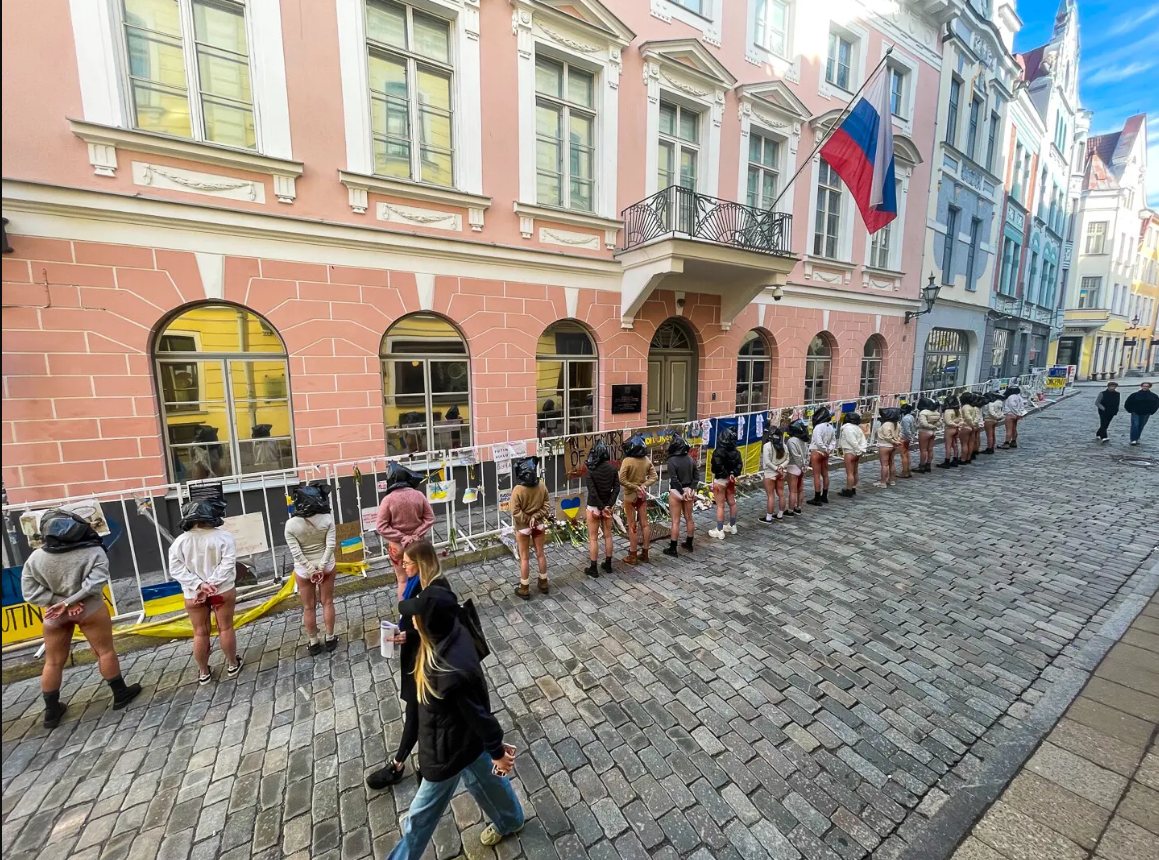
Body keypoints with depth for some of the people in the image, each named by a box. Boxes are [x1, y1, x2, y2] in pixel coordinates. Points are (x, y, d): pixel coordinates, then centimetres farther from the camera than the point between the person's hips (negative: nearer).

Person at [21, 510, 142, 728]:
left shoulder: (36, 557, -8)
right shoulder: (93, 552, -16)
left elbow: (30, 591, -8)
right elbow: (95, 583, -24)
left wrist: (60, 602, -9)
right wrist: (68, 602, -12)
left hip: (55, 614, 3)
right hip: (90, 609, -3)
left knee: (53, 662, 17)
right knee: (105, 651, 11)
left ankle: (51, 711, 29)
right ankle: (120, 694, 22)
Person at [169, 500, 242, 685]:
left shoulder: (180, 541, -6)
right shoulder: (224, 537, -15)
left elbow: (176, 569, -10)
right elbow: (227, 564, -21)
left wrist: (199, 585, -13)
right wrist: (210, 585, -14)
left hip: (193, 594, 2)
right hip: (222, 591, -2)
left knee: (200, 633, 16)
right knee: (226, 628, 12)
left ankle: (203, 673, 29)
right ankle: (232, 665, 26)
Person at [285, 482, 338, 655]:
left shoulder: (291, 524, -16)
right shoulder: (327, 518, -16)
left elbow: (296, 552, -16)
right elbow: (330, 545, -18)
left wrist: (310, 569, -11)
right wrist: (321, 566, -12)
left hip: (303, 570, 0)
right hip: (326, 566, 0)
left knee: (309, 607, 15)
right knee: (327, 603, 15)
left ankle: (314, 644, 27)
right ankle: (330, 639, 26)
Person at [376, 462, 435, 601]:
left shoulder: (388, 499, -17)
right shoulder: (419, 495, -10)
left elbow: (381, 527, -16)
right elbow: (430, 518, -7)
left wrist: (401, 537, -14)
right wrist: (416, 535, -10)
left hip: (398, 546, -2)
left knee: (403, 580, 14)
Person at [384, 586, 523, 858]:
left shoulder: (450, 674, -43)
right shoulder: (454, 634, -19)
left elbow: (479, 714, -26)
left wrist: (496, 752, -13)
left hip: (449, 748, -9)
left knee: (422, 814, 21)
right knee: (485, 779, 34)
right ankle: (510, 821, 61)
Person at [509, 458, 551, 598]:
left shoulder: (517, 490, -23)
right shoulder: (541, 486, -9)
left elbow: (516, 513, -22)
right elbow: (547, 505, -7)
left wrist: (528, 519, -10)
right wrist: (535, 517, -13)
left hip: (523, 527, -4)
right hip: (539, 525, 4)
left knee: (524, 557, 10)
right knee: (540, 553, 18)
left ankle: (524, 588, 23)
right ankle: (543, 583, 33)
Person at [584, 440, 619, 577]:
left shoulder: (590, 470, -19)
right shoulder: (612, 468, -7)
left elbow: (592, 492, -21)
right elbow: (616, 489, -8)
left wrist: (601, 508, -14)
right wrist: (608, 506, -9)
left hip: (594, 507, -4)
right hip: (608, 505, 4)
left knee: (593, 538, 9)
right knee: (608, 535, 17)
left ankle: (593, 568, 18)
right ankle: (608, 564, 29)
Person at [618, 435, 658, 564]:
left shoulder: (627, 461, -20)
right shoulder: (647, 460, -2)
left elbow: (621, 480, -25)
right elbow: (654, 477, 1)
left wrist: (634, 487, -15)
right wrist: (643, 486, -9)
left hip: (630, 496, -5)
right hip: (642, 495, 5)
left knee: (632, 526, 5)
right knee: (644, 523, 12)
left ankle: (633, 556, 14)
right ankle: (645, 553, 22)